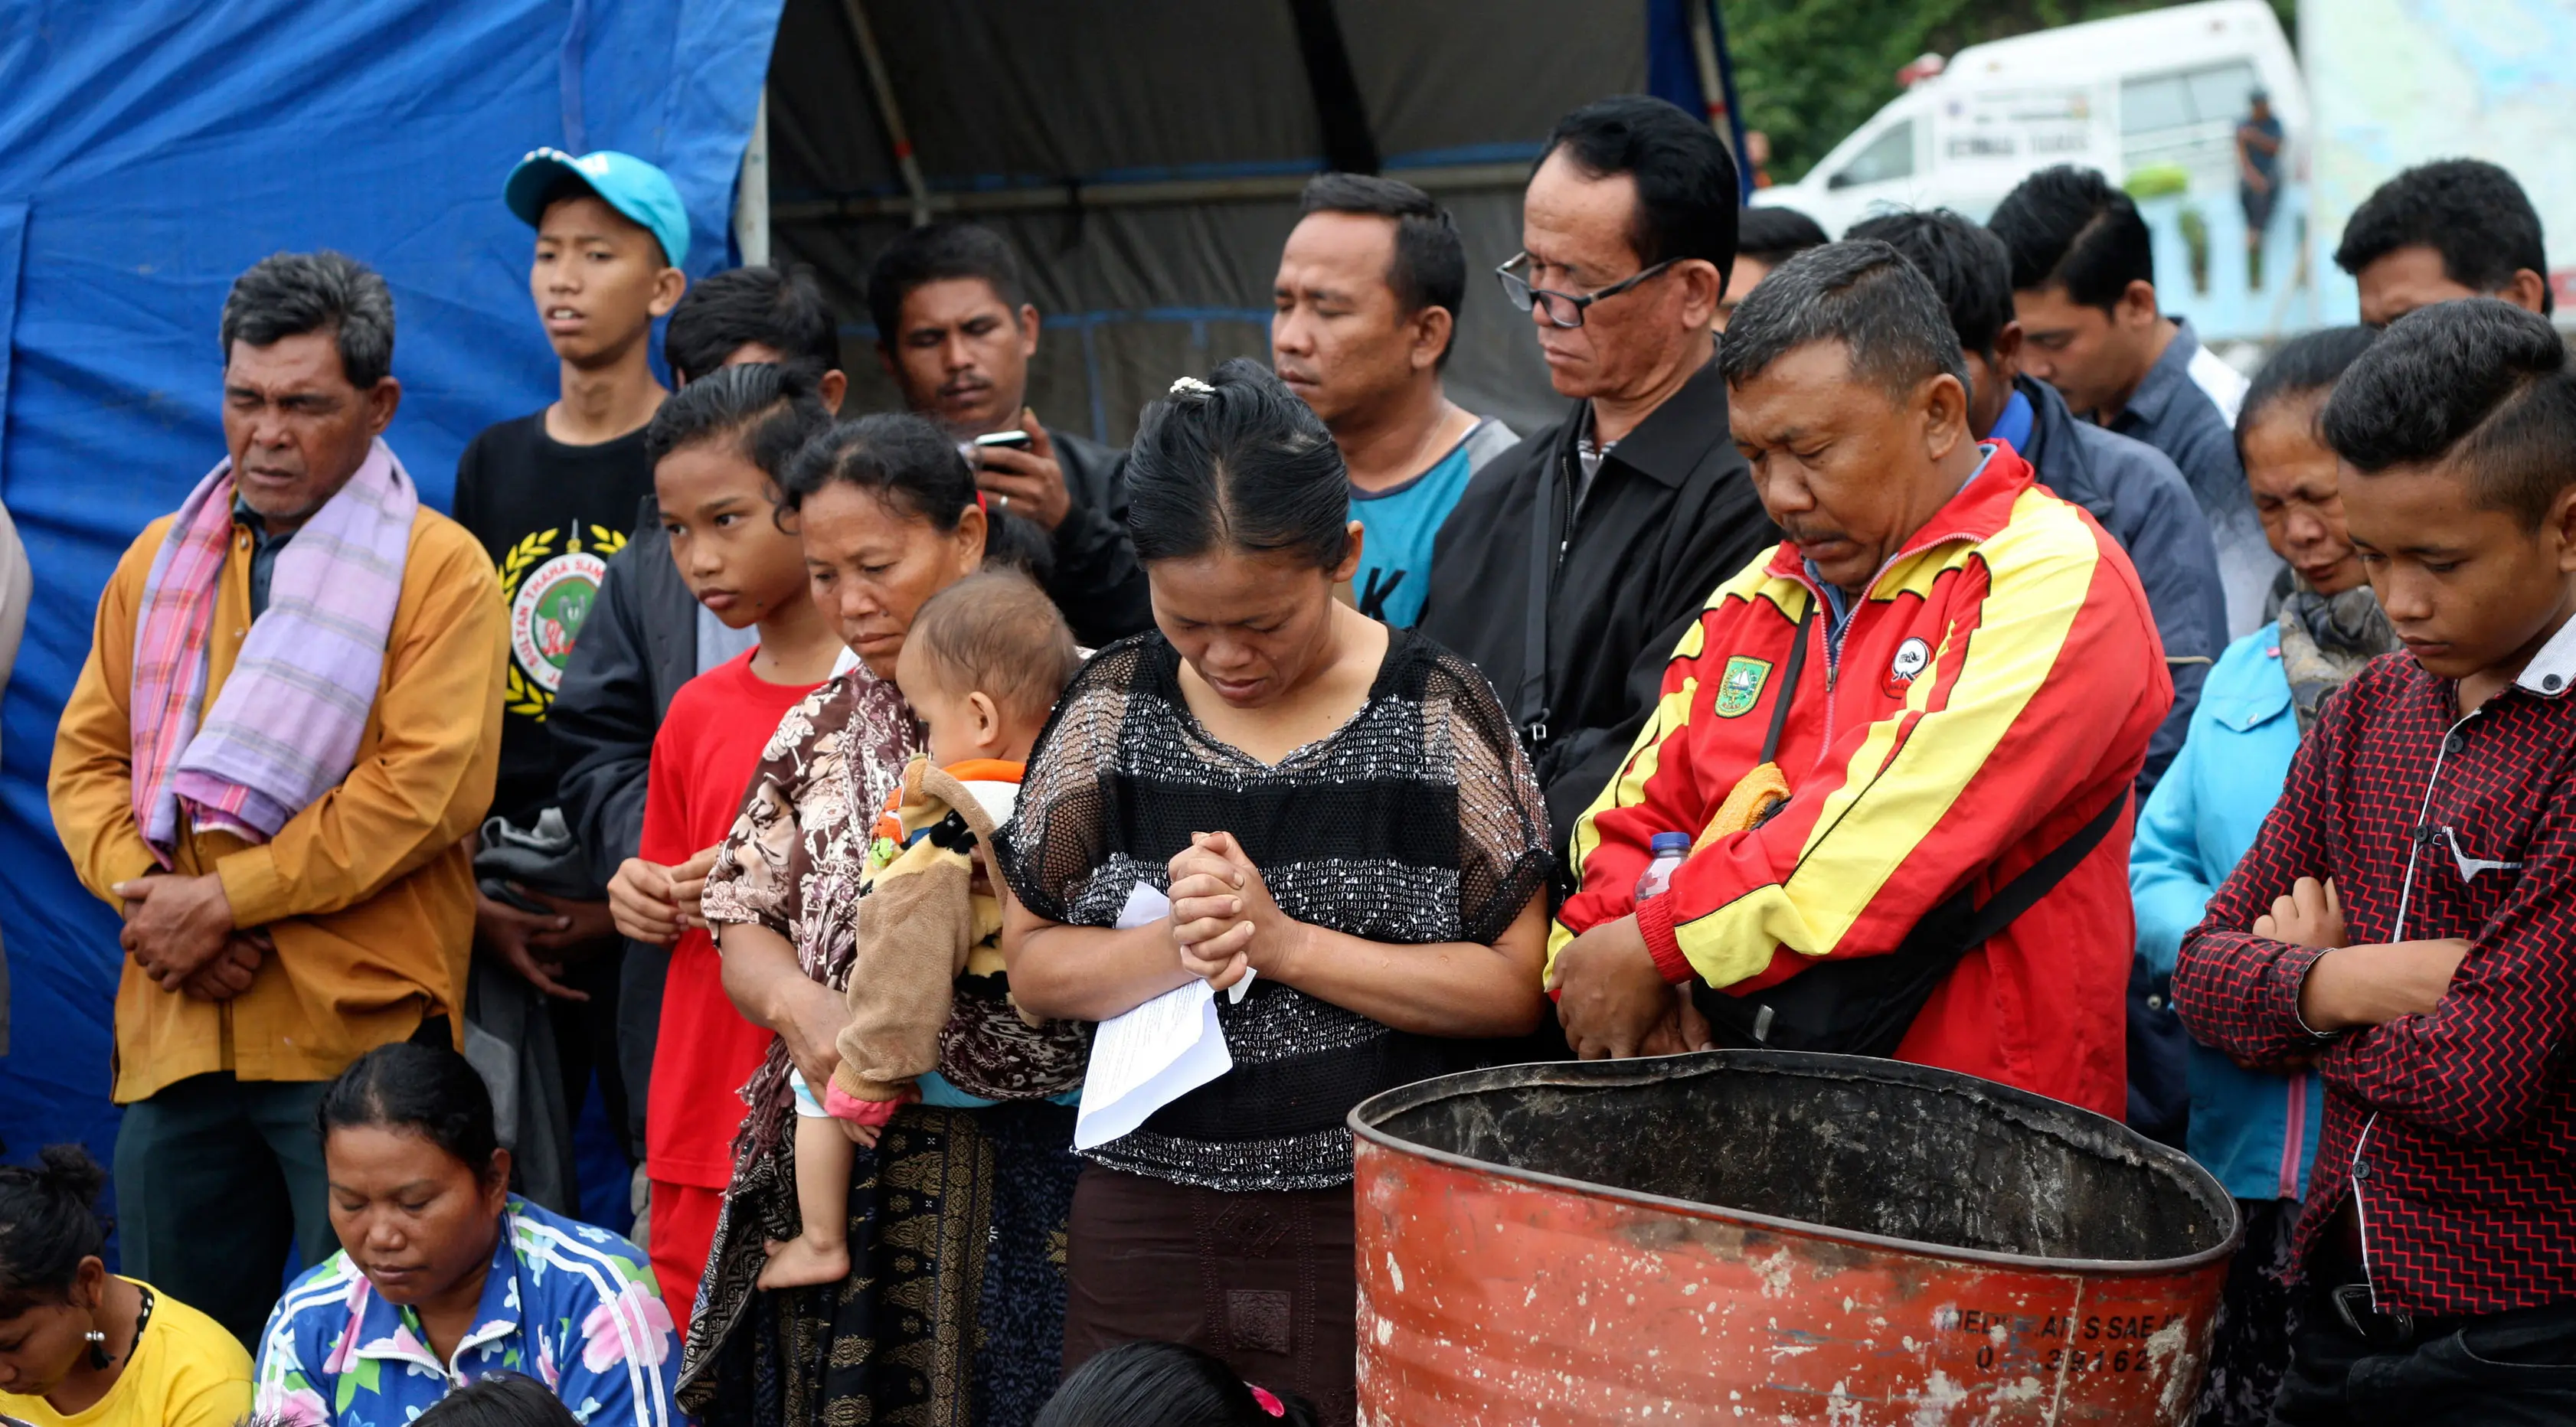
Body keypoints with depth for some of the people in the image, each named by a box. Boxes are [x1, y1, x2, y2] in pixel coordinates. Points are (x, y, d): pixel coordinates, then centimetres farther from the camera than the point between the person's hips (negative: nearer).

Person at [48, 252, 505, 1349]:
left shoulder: (438, 568, -3)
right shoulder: (161, 559, 15)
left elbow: (428, 787, -13)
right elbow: (85, 758, 13)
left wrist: (225, 899, -14)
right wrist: (147, 886, -7)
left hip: (357, 1036, -5)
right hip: (172, 1037, 5)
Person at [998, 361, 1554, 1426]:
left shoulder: (1436, 712, -4)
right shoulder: (1113, 709, 3)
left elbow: (1514, 987, -7)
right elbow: (1031, 964, 4)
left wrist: (1285, 940, -16)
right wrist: (1172, 949, -16)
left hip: (1373, 1218, -2)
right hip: (1144, 1219, 2)